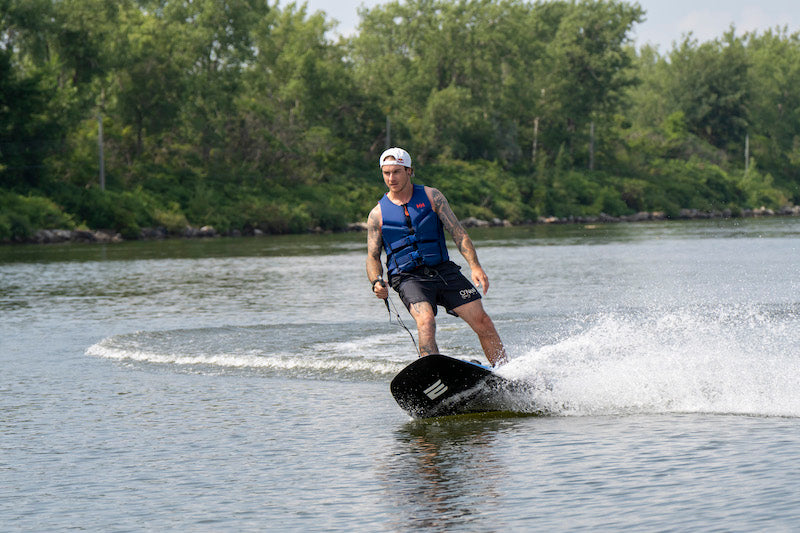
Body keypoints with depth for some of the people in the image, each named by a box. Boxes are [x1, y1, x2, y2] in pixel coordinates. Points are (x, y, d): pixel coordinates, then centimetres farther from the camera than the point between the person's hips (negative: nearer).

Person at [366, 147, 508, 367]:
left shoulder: (431, 196, 6)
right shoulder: (378, 214, 6)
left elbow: (458, 234, 1)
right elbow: (373, 256, 6)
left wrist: (475, 267, -13)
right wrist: (376, 282, -16)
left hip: (443, 270, 2)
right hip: (408, 277, -2)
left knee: (482, 322, -6)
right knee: (426, 321, -30)